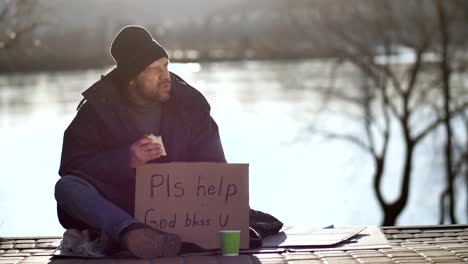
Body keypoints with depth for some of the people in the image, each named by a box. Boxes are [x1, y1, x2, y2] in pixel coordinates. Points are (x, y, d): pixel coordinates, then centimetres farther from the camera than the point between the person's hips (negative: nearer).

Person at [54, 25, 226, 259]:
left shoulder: (189, 103, 2)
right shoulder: (98, 107, -2)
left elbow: (214, 168, 4)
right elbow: (71, 166, -10)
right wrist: (126, 160, -24)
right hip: (118, 206, -1)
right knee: (67, 187, -29)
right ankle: (131, 232, -55)